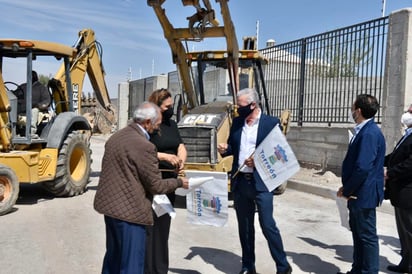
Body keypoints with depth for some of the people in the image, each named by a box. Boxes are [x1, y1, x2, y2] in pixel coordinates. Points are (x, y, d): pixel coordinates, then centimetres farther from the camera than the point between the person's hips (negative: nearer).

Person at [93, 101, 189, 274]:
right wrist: (179, 182, 1)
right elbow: (156, 186, -14)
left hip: (109, 204, 9)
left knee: (113, 256, 24)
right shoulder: (144, 146, -19)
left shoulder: (115, 137, 8)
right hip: (129, 211, -9)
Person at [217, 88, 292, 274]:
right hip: (239, 181, 5)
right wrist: (225, 149, -4)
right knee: (244, 226, 14)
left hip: (261, 182, -5)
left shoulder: (271, 123, -6)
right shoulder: (236, 122, 8)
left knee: (268, 225, -5)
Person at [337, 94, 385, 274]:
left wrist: (346, 190, -16)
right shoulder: (364, 131, 9)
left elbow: (363, 168, -28)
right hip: (358, 193, 10)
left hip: (363, 194, -10)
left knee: (367, 236, 3)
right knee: (358, 232, 19)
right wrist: (347, 188, 9)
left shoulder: (369, 133, -22)